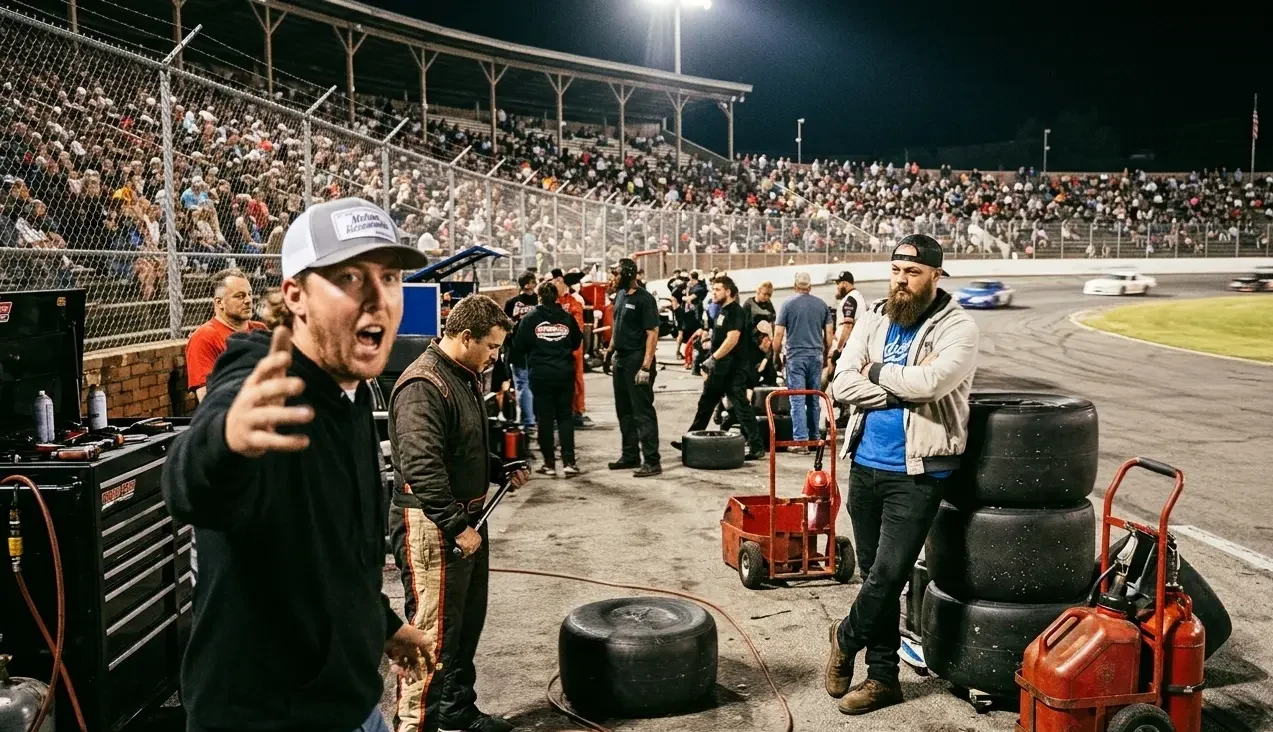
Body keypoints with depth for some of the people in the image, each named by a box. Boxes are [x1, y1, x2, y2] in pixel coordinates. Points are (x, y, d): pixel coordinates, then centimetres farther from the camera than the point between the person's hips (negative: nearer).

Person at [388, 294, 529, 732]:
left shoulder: (465, 378, 13)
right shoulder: (423, 387, -20)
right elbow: (422, 468, -26)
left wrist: (501, 471, 11)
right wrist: (457, 526, -24)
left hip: (465, 517, 10)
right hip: (431, 524, -10)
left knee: (468, 621, 18)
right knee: (432, 631, -5)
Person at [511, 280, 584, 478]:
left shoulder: (530, 319, -5)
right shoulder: (567, 318, 2)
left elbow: (518, 347, -1)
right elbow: (577, 342, 13)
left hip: (541, 375, -2)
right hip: (565, 373, 2)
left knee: (545, 418, 5)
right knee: (565, 417, 8)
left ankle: (549, 463, 8)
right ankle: (569, 462, -1)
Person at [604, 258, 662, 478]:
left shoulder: (644, 299, -13)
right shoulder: (620, 295, 10)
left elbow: (652, 333, -17)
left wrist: (646, 366, -22)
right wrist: (610, 349, 14)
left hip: (637, 361, -8)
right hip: (620, 360, 8)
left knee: (643, 412, -6)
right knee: (624, 410, 14)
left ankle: (652, 461, -3)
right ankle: (630, 455, 24)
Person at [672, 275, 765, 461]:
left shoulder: (735, 311, -13)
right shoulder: (722, 311, 16)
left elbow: (732, 339, -24)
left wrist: (713, 358, -23)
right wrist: (710, 366, 18)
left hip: (733, 368, -10)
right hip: (719, 368, 10)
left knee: (741, 407, -8)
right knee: (705, 403, 15)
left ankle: (756, 447, -4)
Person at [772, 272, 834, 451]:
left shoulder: (788, 305, -4)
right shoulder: (821, 304, 7)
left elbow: (779, 333, -6)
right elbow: (829, 333, 9)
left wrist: (777, 354, 7)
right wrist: (826, 355, 20)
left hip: (795, 356, -3)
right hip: (816, 356, 4)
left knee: (798, 400, -3)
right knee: (814, 399, 12)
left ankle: (801, 440, -7)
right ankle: (814, 437, 18)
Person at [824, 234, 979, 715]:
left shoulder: (957, 329, -8)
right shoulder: (872, 319, 7)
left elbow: (929, 382, -26)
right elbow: (841, 384, -3)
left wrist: (877, 373, -9)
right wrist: (902, 387, -14)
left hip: (917, 473, -5)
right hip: (865, 464, 5)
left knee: (887, 576, -5)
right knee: (874, 574, 13)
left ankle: (845, 639, 24)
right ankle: (883, 676, 26)